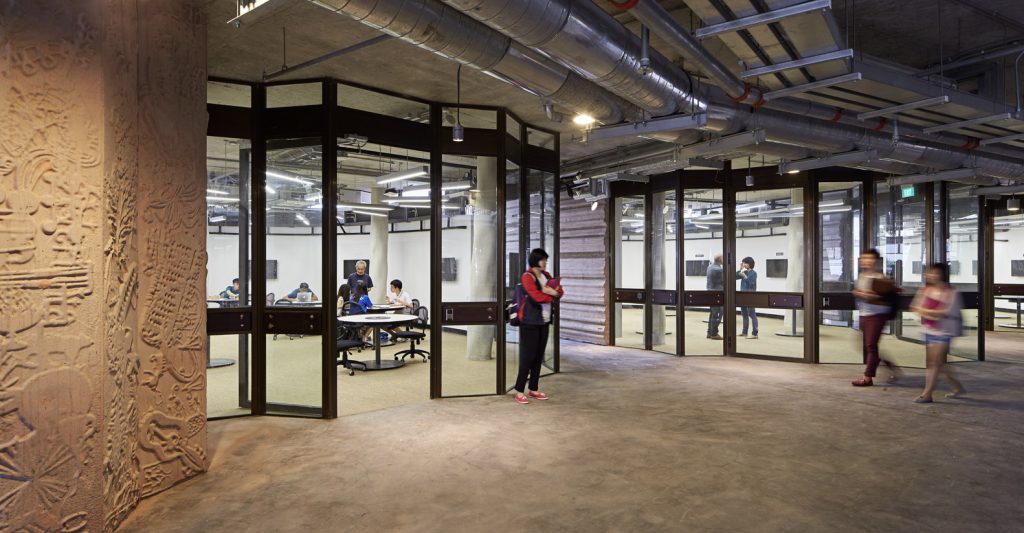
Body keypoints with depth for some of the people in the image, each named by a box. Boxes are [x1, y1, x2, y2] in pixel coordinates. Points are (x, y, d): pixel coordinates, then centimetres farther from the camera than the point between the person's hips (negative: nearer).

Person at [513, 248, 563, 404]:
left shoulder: (546, 275, 12)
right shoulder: (527, 277, -12)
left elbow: (560, 292, 6)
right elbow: (537, 297, -23)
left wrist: (550, 291, -14)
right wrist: (552, 295, -6)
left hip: (544, 321, 7)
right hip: (530, 323, -7)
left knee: (539, 356, 10)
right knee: (528, 357, -6)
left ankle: (533, 389, 19)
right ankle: (519, 391, 3)